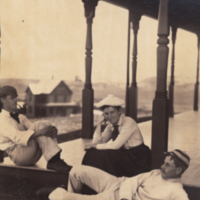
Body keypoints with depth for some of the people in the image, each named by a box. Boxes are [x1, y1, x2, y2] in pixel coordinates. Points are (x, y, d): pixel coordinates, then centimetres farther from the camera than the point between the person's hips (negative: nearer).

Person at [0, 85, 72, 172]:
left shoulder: (20, 117, 22)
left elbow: (33, 128, 10)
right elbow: (16, 136, -21)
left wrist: (50, 131, -13)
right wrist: (40, 132, -32)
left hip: (32, 157, 7)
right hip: (17, 155, -7)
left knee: (46, 124, -14)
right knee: (38, 125, -24)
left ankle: (54, 161, -26)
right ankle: (53, 161, -29)